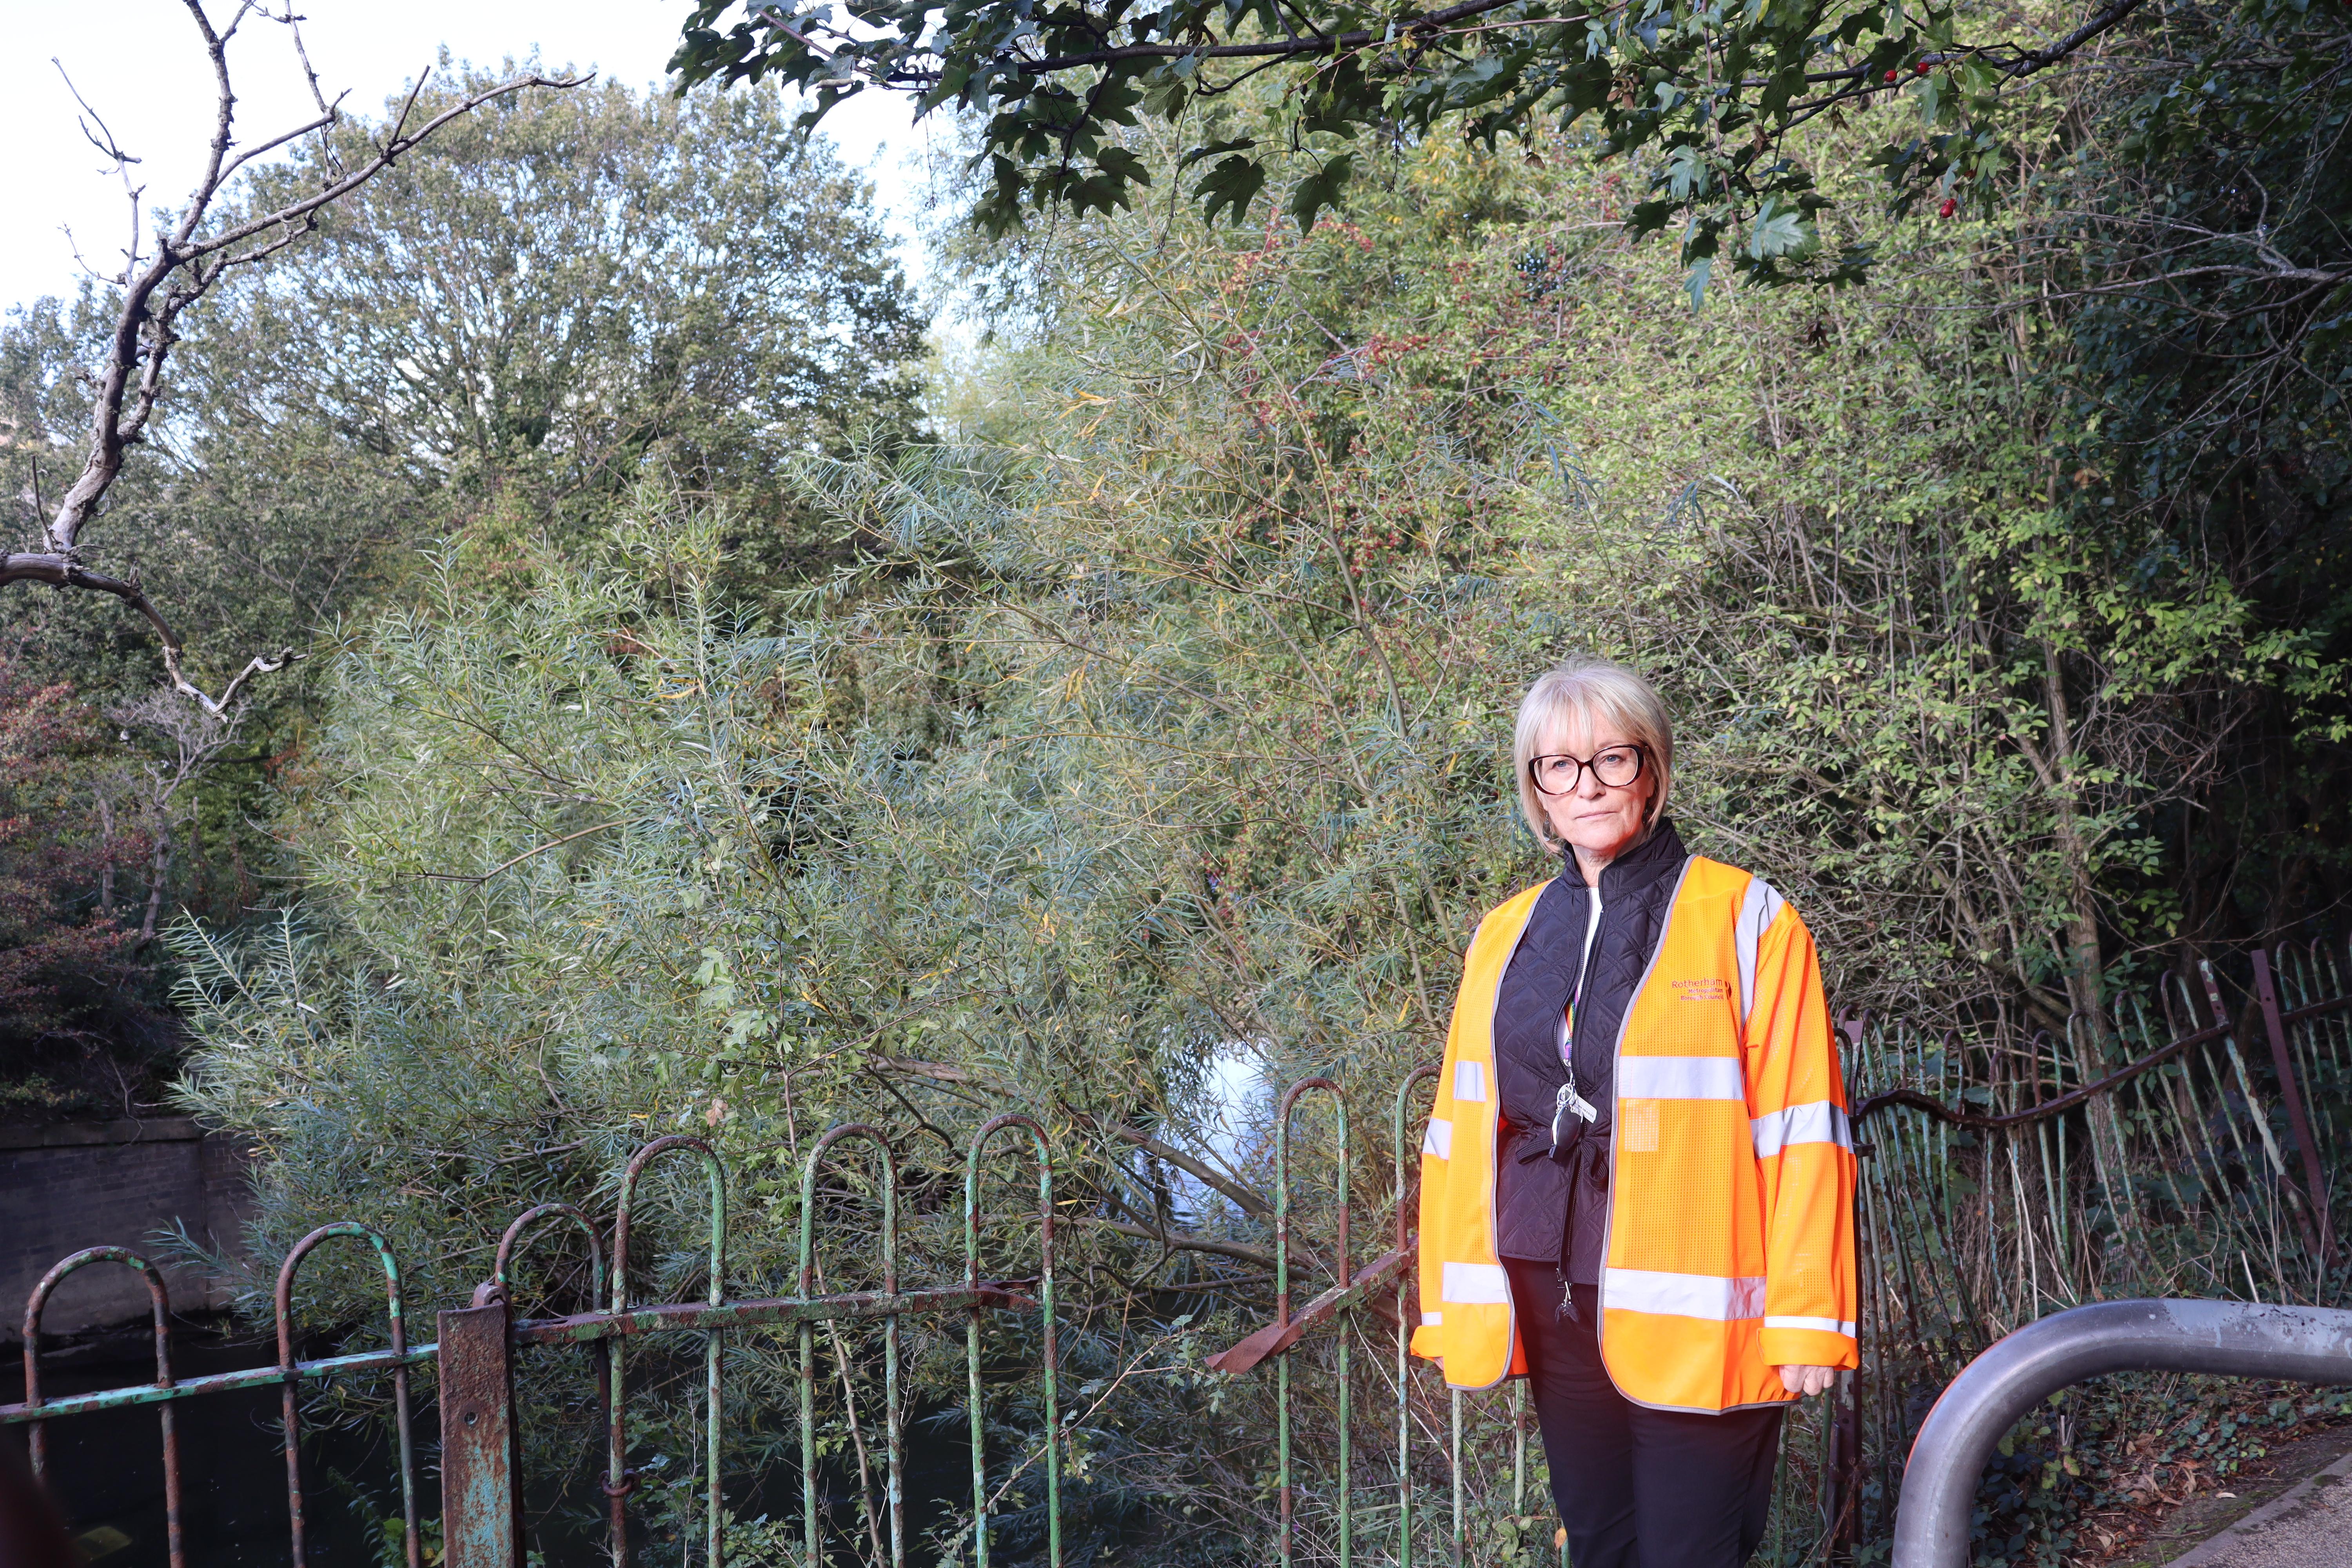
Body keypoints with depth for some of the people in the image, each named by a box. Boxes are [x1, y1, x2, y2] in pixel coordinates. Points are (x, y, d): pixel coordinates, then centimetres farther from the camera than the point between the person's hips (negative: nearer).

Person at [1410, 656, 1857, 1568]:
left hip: (1691, 1314, -4)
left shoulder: (1746, 920, -2)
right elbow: (1464, 1129, 12)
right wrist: (1455, 1307, 7)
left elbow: (1800, 1130, -6)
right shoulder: (1504, 938, 11)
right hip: (1553, 1307, 5)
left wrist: (1805, 1320, -10)